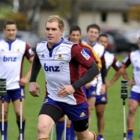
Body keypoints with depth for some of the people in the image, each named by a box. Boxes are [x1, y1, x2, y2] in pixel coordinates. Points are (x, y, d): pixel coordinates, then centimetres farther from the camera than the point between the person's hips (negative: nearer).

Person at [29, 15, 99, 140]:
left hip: (74, 100, -3)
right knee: (42, 128, -23)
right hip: (53, 99, 3)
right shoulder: (40, 48, -2)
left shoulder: (72, 48, -20)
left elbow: (94, 68, -19)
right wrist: (32, 81, 12)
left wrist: (74, 86, -26)